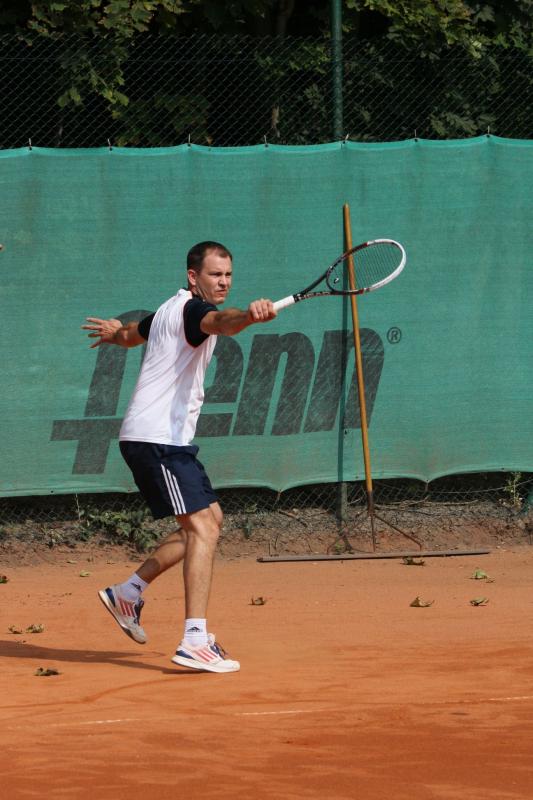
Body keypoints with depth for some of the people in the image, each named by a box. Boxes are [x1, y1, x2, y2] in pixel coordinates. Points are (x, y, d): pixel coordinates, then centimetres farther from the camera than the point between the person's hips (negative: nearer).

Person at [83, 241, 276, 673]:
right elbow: (220, 322, -37)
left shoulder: (171, 310, 19)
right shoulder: (192, 309, -12)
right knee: (202, 525, -19)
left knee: (209, 519, 18)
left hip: (148, 438, 11)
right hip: (160, 438, -11)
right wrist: (251, 314, -58)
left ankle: (129, 591, 22)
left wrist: (117, 332, 65)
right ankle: (195, 640, -29)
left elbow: (133, 333, 41)